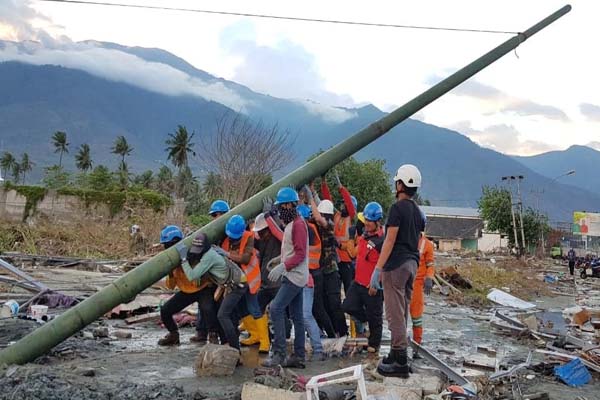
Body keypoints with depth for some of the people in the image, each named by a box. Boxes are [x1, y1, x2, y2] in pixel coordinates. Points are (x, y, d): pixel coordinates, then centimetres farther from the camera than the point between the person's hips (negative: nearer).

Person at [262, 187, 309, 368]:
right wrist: (281, 259, 15)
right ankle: (298, 356, 14)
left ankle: (279, 353, -13)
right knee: (297, 316, 10)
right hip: (292, 276, 10)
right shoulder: (291, 224, 18)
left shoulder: (298, 224, -13)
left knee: (276, 309, -15)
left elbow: (300, 254, -20)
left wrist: (282, 267, -25)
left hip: (295, 276, -10)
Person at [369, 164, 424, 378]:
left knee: (395, 313, -6)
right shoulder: (417, 211, 15)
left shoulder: (397, 208, -11)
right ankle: (396, 354, 23)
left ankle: (400, 362, -5)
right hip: (412, 264, 9)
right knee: (402, 312, 15)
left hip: (396, 265, -9)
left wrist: (378, 268, -18)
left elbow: (390, 241, -17)